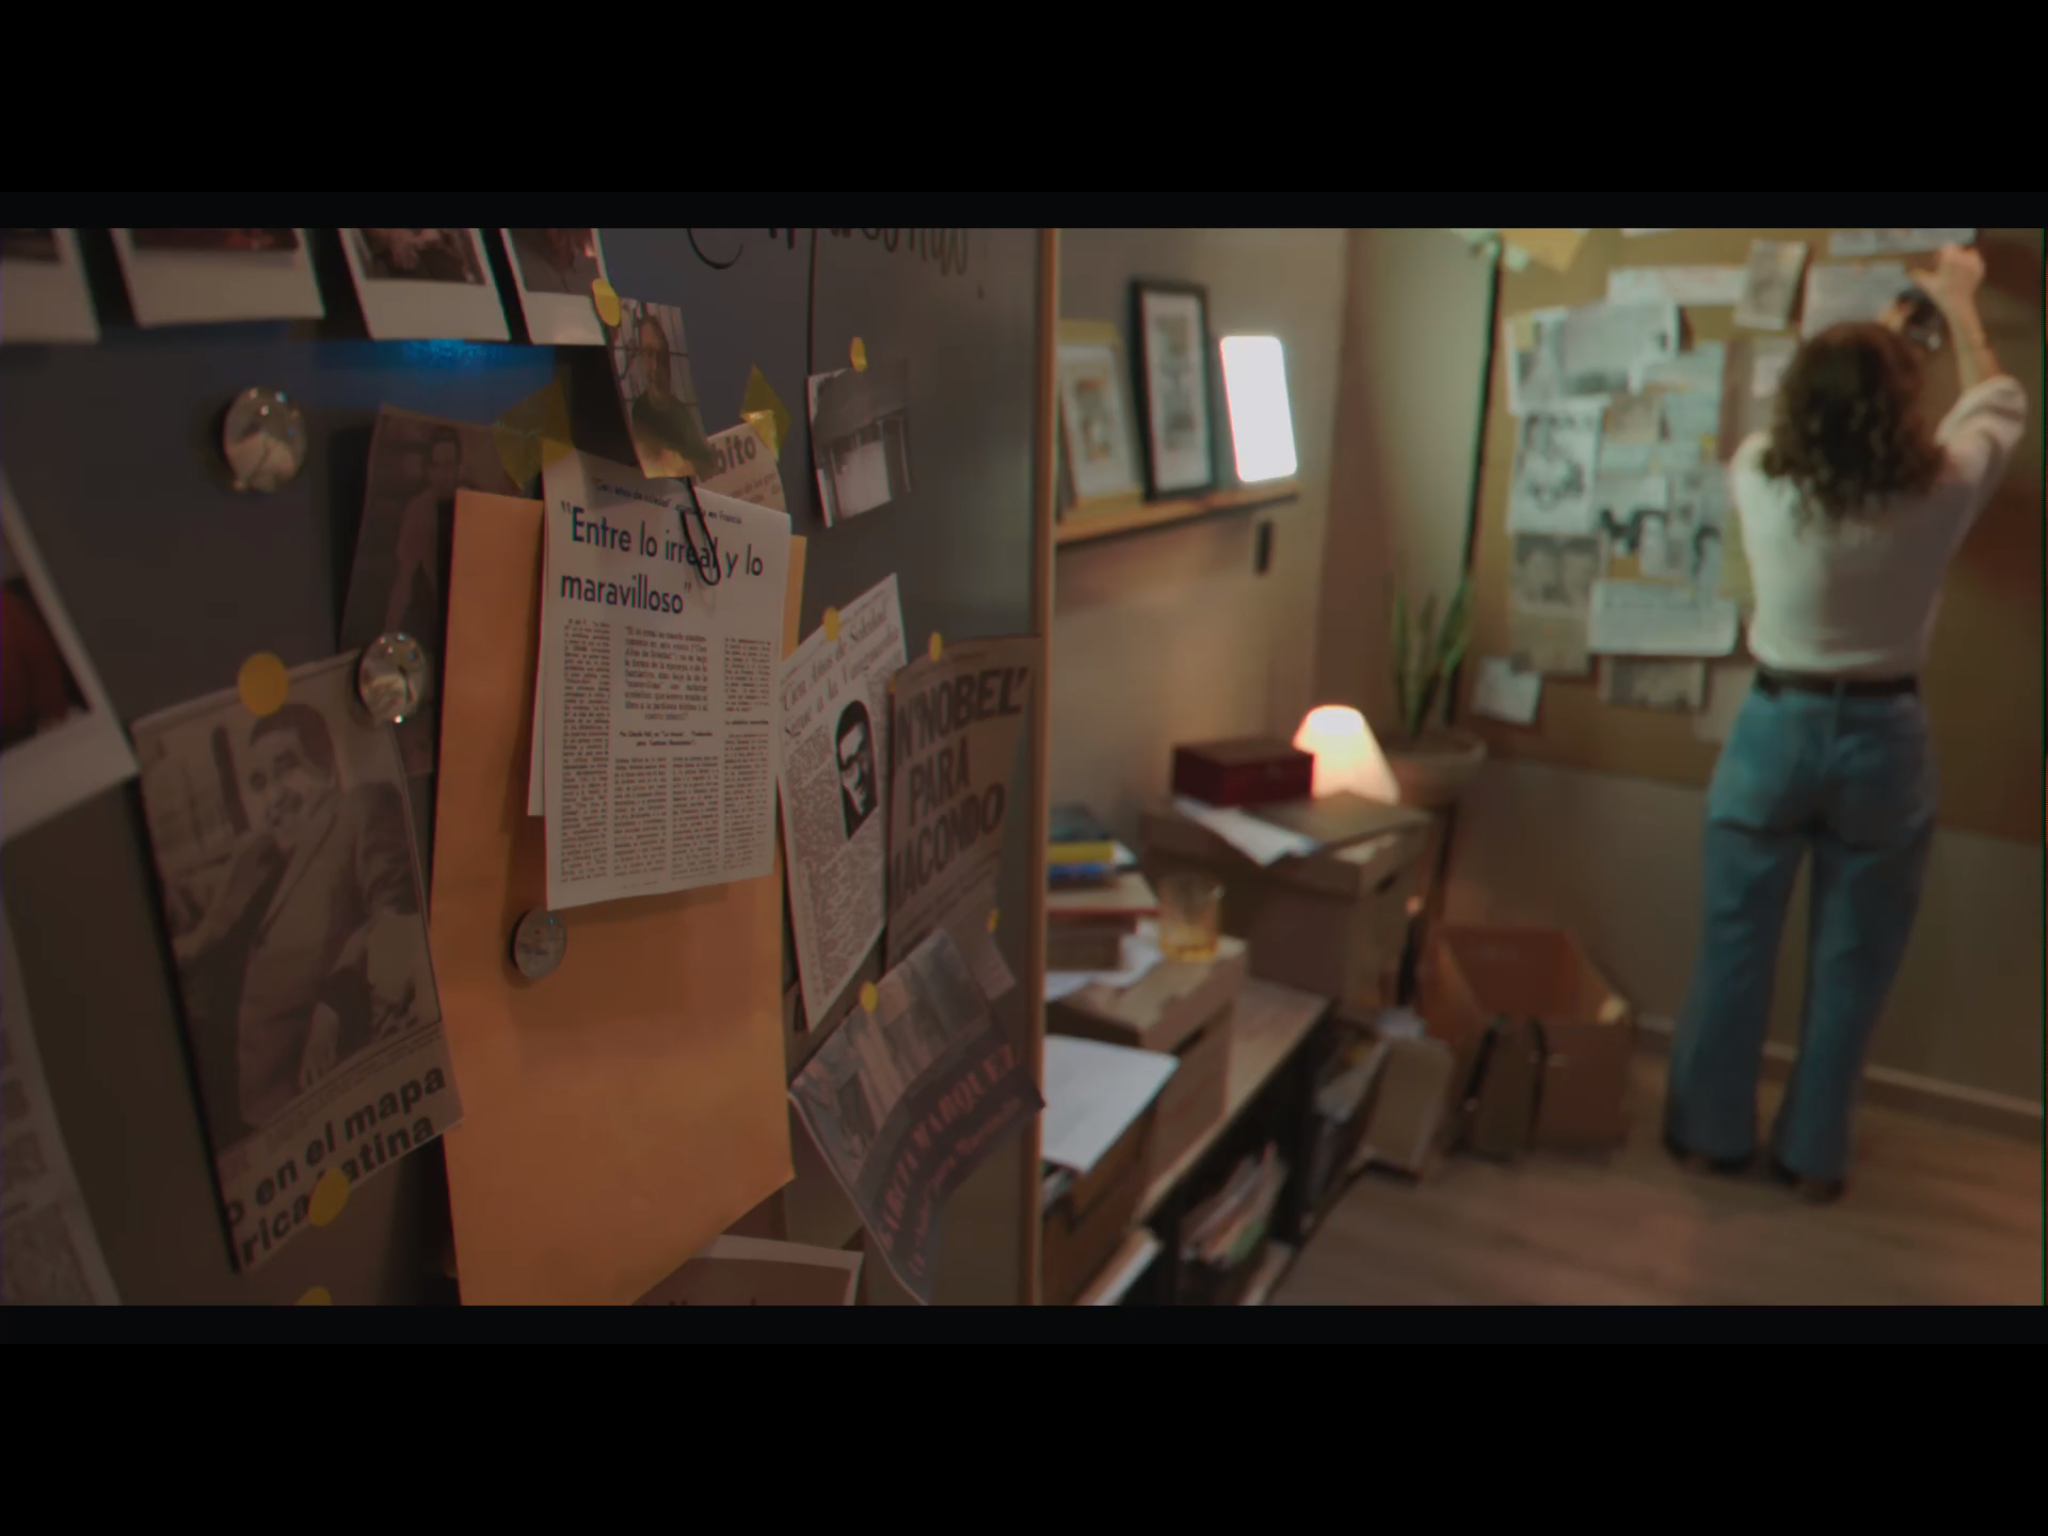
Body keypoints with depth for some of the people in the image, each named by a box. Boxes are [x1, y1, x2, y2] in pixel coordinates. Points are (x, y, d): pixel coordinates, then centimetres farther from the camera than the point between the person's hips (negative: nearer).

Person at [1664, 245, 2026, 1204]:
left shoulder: (1759, 478, -11)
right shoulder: (1940, 494, -12)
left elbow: (1814, 415, 14)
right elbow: (1996, 406, 12)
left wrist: (1877, 333, 27)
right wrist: (1956, 303, 25)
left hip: (1774, 729, 0)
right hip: (1882, 741, 0)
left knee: (1735, 947, 12)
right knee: (1851, 964, 12)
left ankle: (1711, 1133, 24)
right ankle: (1814, 1154, 25)